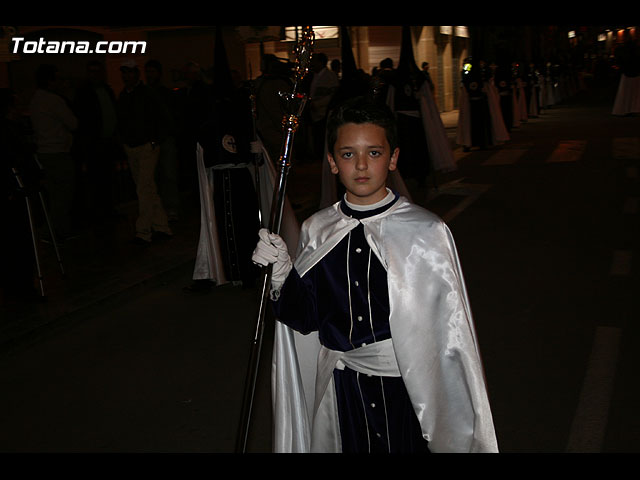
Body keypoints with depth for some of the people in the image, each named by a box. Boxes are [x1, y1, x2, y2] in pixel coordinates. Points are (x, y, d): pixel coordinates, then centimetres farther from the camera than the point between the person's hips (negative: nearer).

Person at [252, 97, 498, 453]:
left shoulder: (427, 231, -14)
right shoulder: (316, 231, -3)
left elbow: (450, 330, -10)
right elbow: (307, 319, 2)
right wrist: (282, 274, -15)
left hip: (410, 385, -3)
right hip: (343, 387, 3)